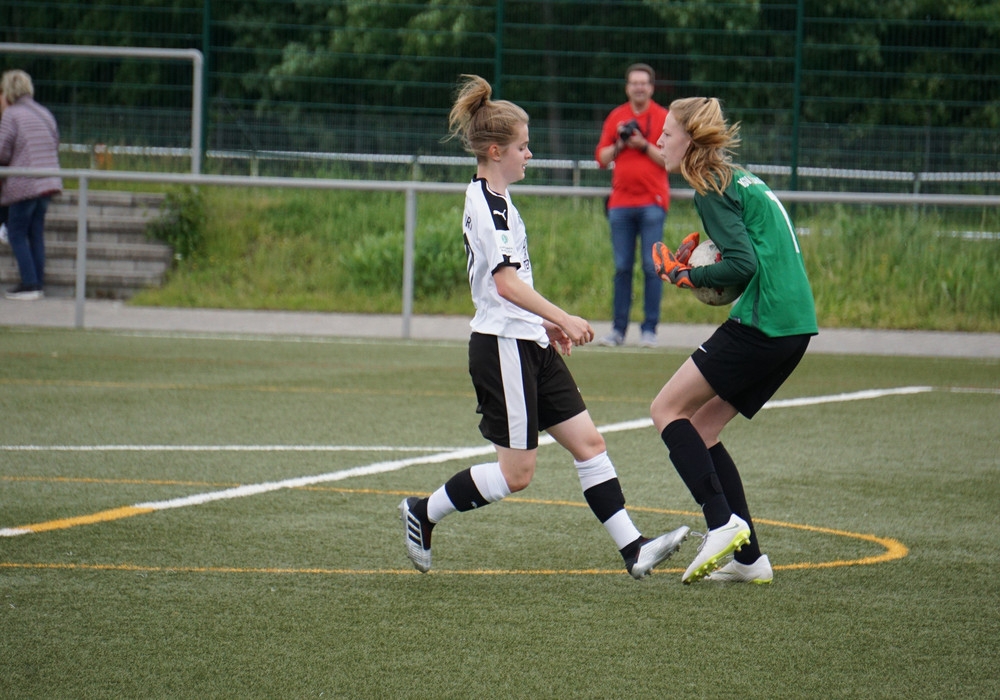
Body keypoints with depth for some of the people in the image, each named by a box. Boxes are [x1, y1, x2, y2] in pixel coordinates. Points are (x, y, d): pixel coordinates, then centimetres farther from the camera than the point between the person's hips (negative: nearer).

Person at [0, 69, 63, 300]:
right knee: (36, 234, 12)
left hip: (23, 184, -7)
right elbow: (54, 148, 17)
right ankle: (39, 283, 12)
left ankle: (29, 284, -4)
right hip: (49, 182, 7)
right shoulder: (45, 114, 13)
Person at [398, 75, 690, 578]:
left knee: (588, 442, 3)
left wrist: (548, 324, 27)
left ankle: (633, 549, 0)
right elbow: (506, 281, -27)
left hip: (528, 345, 10)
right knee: (516, 472, -4)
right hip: (503, 346, -10)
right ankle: (422, 514, 11)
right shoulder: (489, 204, -16)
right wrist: (563, 319, -29)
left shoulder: (493, 200, 16)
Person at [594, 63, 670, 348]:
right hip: (620, 202, 3)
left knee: (652, 267, -6)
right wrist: (619, 144, -4)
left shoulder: (663, 118, 2)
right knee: (622, 268, 4)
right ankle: (618, 328, 7)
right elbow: (601, 159, 12)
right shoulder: (615, 117, 12)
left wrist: (644, 145, -12)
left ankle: (649, 329, -3)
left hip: (652, 203, -3)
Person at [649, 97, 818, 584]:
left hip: (760, 324, -9)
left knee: (667, 410, -3)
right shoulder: (742, 180, 20)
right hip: (796, 326, 9)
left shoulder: (713, 191, -8)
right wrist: (701, 258, 12)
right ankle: (747, 557, 9)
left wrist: (686, 276, -3)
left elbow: (741, 265, -17)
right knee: (699, 429, 13)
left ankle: (723, 524, -14)